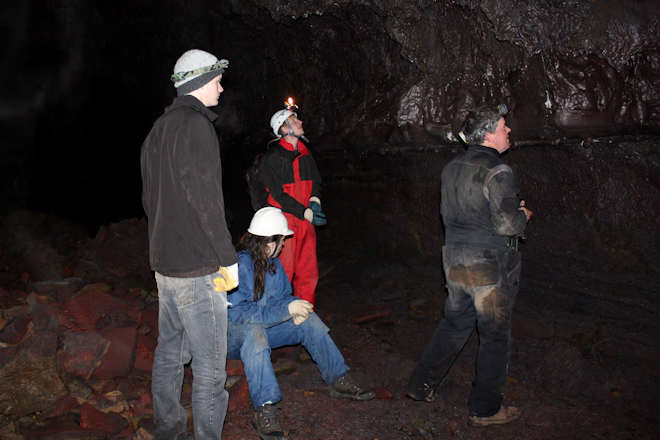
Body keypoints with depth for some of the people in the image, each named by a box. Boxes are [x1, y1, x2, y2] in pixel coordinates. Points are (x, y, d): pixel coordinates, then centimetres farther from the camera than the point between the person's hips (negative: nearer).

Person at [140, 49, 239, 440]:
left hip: (164, 261, 10)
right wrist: (229, 259, -14)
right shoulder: (195, 125, -14)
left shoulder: (158, 130, 15)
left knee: (170, 353, 19)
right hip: (197, 268, -10)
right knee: (210, 364, -1)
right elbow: (205, 199, -20)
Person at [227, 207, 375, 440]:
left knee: (309, 320, -4)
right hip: (232, 335, -8)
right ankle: (266, 408, -45)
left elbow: (283, 296, 12)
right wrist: (286, 310, -30)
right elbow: (239, 314, -29)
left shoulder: (273, 263, 2)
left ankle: (339, 380, 0)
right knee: (254, 330, -40)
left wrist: (295, 309, -13)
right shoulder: (238, 265, -24)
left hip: (265, 327, 8)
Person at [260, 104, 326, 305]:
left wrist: (315, 201, -3)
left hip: (306, 219, 6)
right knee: (284, 270, -4)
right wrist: (306, 213, -15)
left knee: (308, 270, 8)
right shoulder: (272, 157, -7)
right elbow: (278, 193, -11)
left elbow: (315, 181, 19)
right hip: (284, 218, -6)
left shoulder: (305, 153, 14)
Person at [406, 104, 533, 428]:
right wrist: (522, 215, 1)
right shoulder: (496, 173, -18)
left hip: (455, 261, 8)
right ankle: (485, 409, 19)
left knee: (453, 325, 21)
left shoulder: (452, 168, 7)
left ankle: (421, 385, 28)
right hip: (490, 267, -7)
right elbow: (509, 224, -22)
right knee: (495, 336, 7)